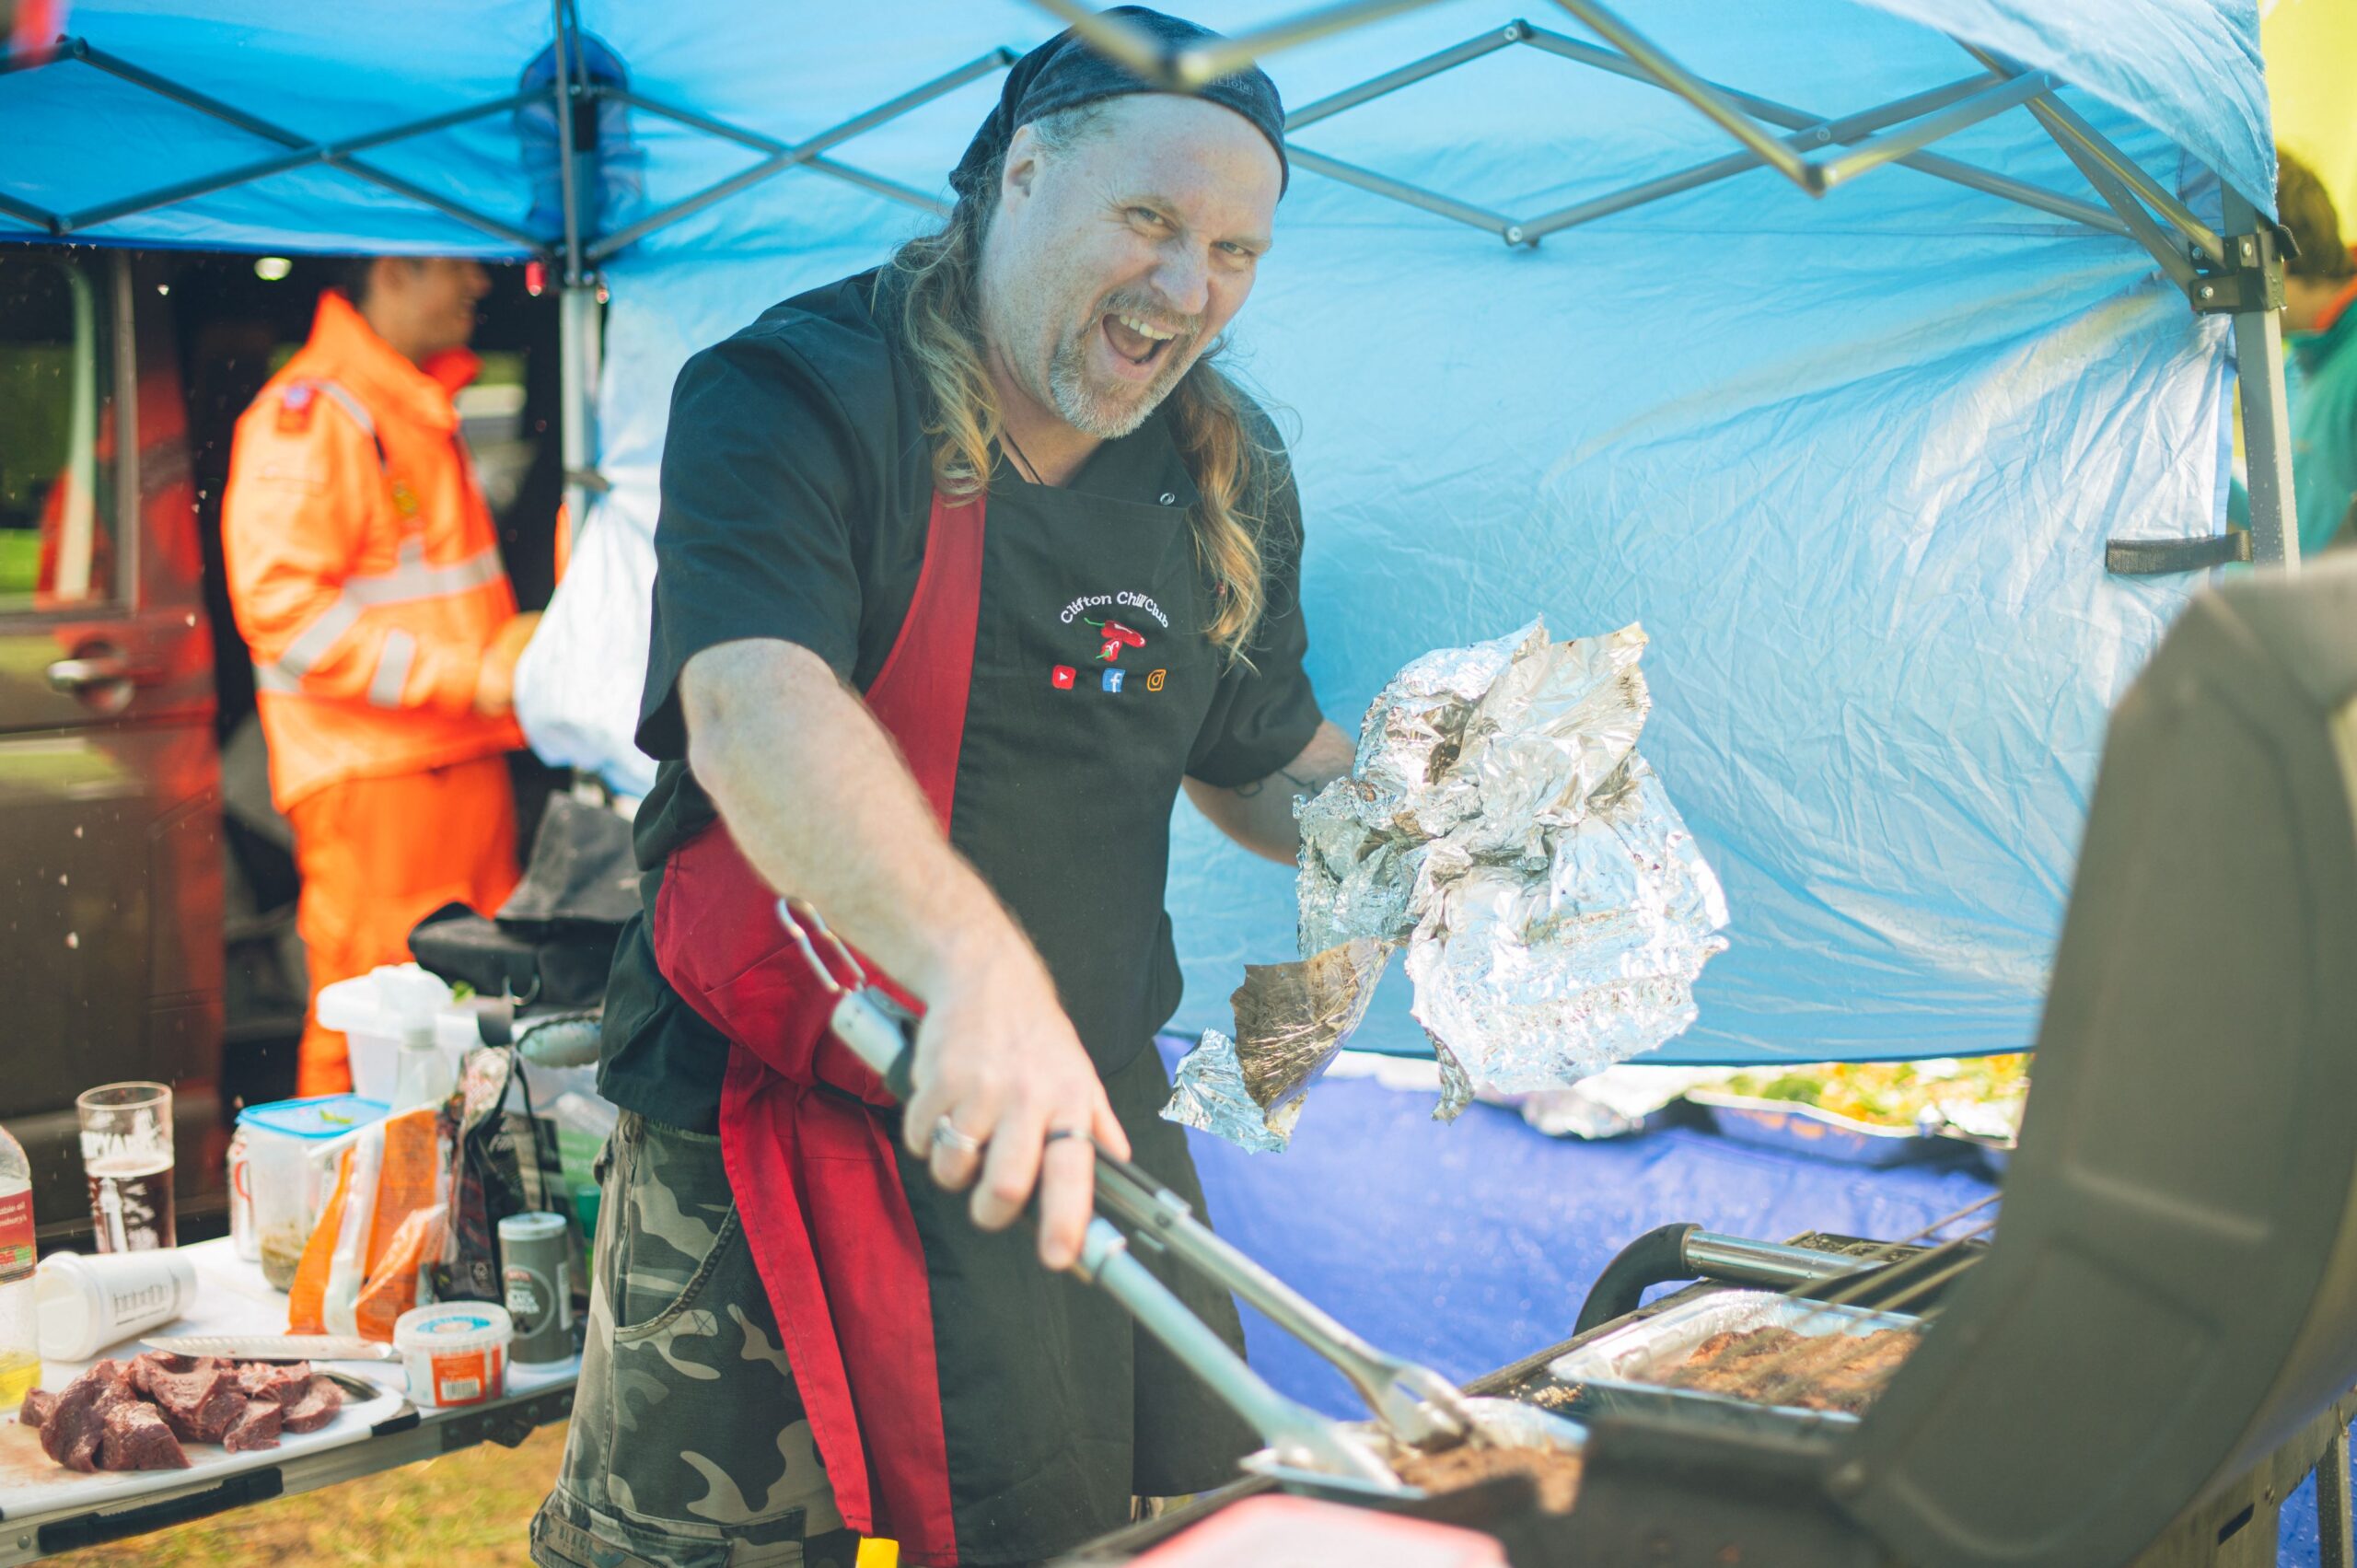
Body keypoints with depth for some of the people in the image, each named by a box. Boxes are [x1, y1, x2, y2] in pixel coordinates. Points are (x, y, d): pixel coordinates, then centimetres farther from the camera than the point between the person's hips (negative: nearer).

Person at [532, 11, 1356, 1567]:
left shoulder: (1230, 482, 7)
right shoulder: (793, 399, -13)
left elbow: (1273, 766, 21)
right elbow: (753, 710, -32)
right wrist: (974, 962, -48)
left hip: (1087, 1121, 5)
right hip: (774, 1126, -5)